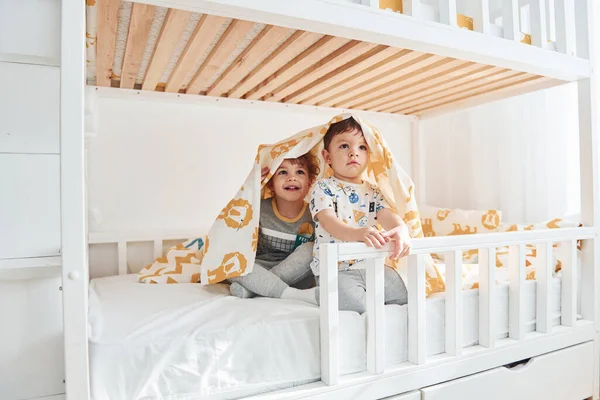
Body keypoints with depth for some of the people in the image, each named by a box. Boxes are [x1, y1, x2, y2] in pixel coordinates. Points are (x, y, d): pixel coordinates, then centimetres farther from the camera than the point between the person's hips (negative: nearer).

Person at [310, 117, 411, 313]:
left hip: (372, 265, 6)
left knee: (404, 295, -4)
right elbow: (328, 221, -20)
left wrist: (401, 229, -30)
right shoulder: (323, 188, -4)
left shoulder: (373, 192, 13)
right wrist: (358, 234, -41)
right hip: (336, 269, -5)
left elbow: (387, 215, -4)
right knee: (358, 305, -27)